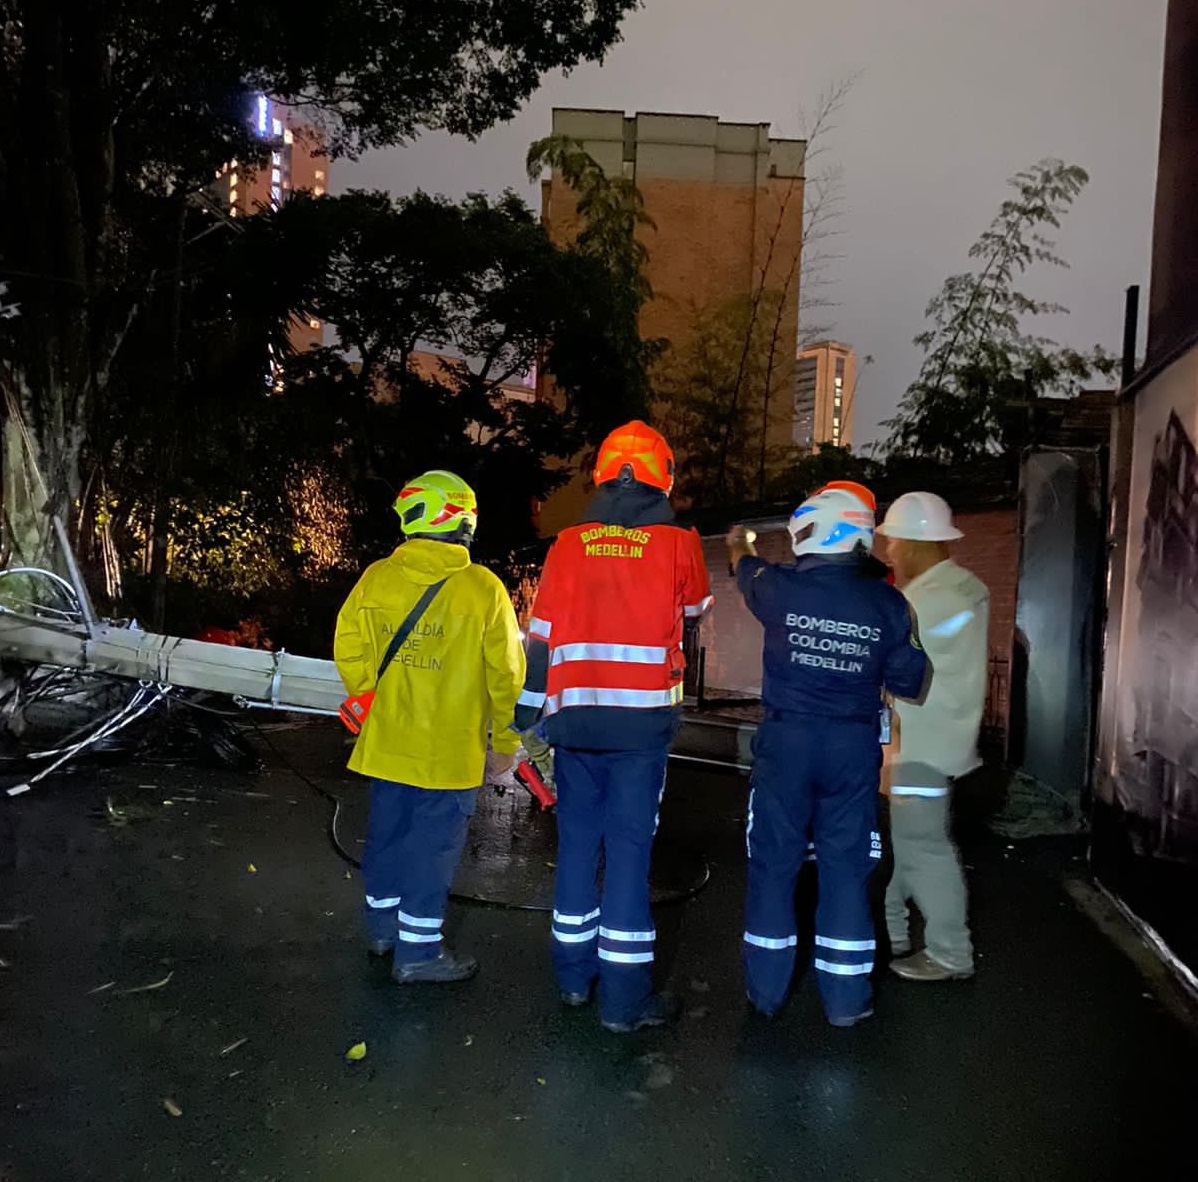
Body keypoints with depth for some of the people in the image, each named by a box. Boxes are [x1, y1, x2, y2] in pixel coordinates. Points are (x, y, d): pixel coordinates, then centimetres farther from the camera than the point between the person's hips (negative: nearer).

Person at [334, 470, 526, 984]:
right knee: (433, 843, 8)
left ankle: (384, 924, 38)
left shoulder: (375, 579, -4)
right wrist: (505, 742, 0)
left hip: (388, 742, 4)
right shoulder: (482, 588, -14)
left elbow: (349, 652, 2)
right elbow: (506, 673, -11)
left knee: (388, 830, 20)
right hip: (450, 750, -4)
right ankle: (417, 950, 18)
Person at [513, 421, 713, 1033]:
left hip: (575, 717, 3)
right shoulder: (677, 542, -2)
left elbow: (540, 635, 3)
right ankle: (624, 996, 8)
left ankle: (574, 973, 26)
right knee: (629, 848, 2)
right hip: (643, 718, -2)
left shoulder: (569, 543, 3)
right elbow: (695, 606, 19)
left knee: (577, 840, 14)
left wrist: (526, 715, 12)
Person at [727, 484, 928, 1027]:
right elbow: (908, 681, 0)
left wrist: (739, 545, 39)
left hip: (786, 741, -1)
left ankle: (766, 989, 22)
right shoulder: (887, 602, -6)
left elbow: (748, 569, 16)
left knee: (773, 863, 11)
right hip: (854, 748, 1)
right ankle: (845, 997, 20)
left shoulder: (780, 588, -8)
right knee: (846, 867, 11)